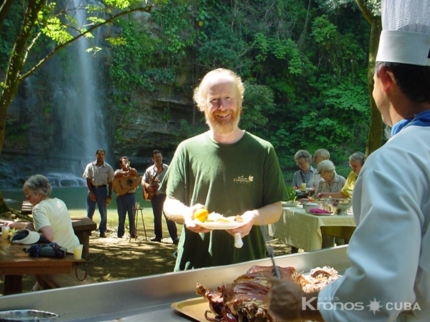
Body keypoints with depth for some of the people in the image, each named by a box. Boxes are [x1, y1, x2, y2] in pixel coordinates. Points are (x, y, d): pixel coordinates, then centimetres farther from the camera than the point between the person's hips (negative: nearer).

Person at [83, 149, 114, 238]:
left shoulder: (108, 167, -1)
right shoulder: (90, 166, -1)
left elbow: (110, 182, 1)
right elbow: (88, 179, -2)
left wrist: (110, 195, -1)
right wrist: (91, 192, -9)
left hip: (102, 189, 0)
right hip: (92, 188, 0)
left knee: (103, 212, 4)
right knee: (89, 212, 4)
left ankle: (102, 231, 13)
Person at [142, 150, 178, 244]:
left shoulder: (167, 169, -1)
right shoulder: (150, 170, 8)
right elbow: (143, 180, 14)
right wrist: (146, 185, -7)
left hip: (165, 195, -4)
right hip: (154, 195, 4)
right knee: (157, 217, 12)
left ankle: (174, 237, -12)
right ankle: (158, 236, 22)